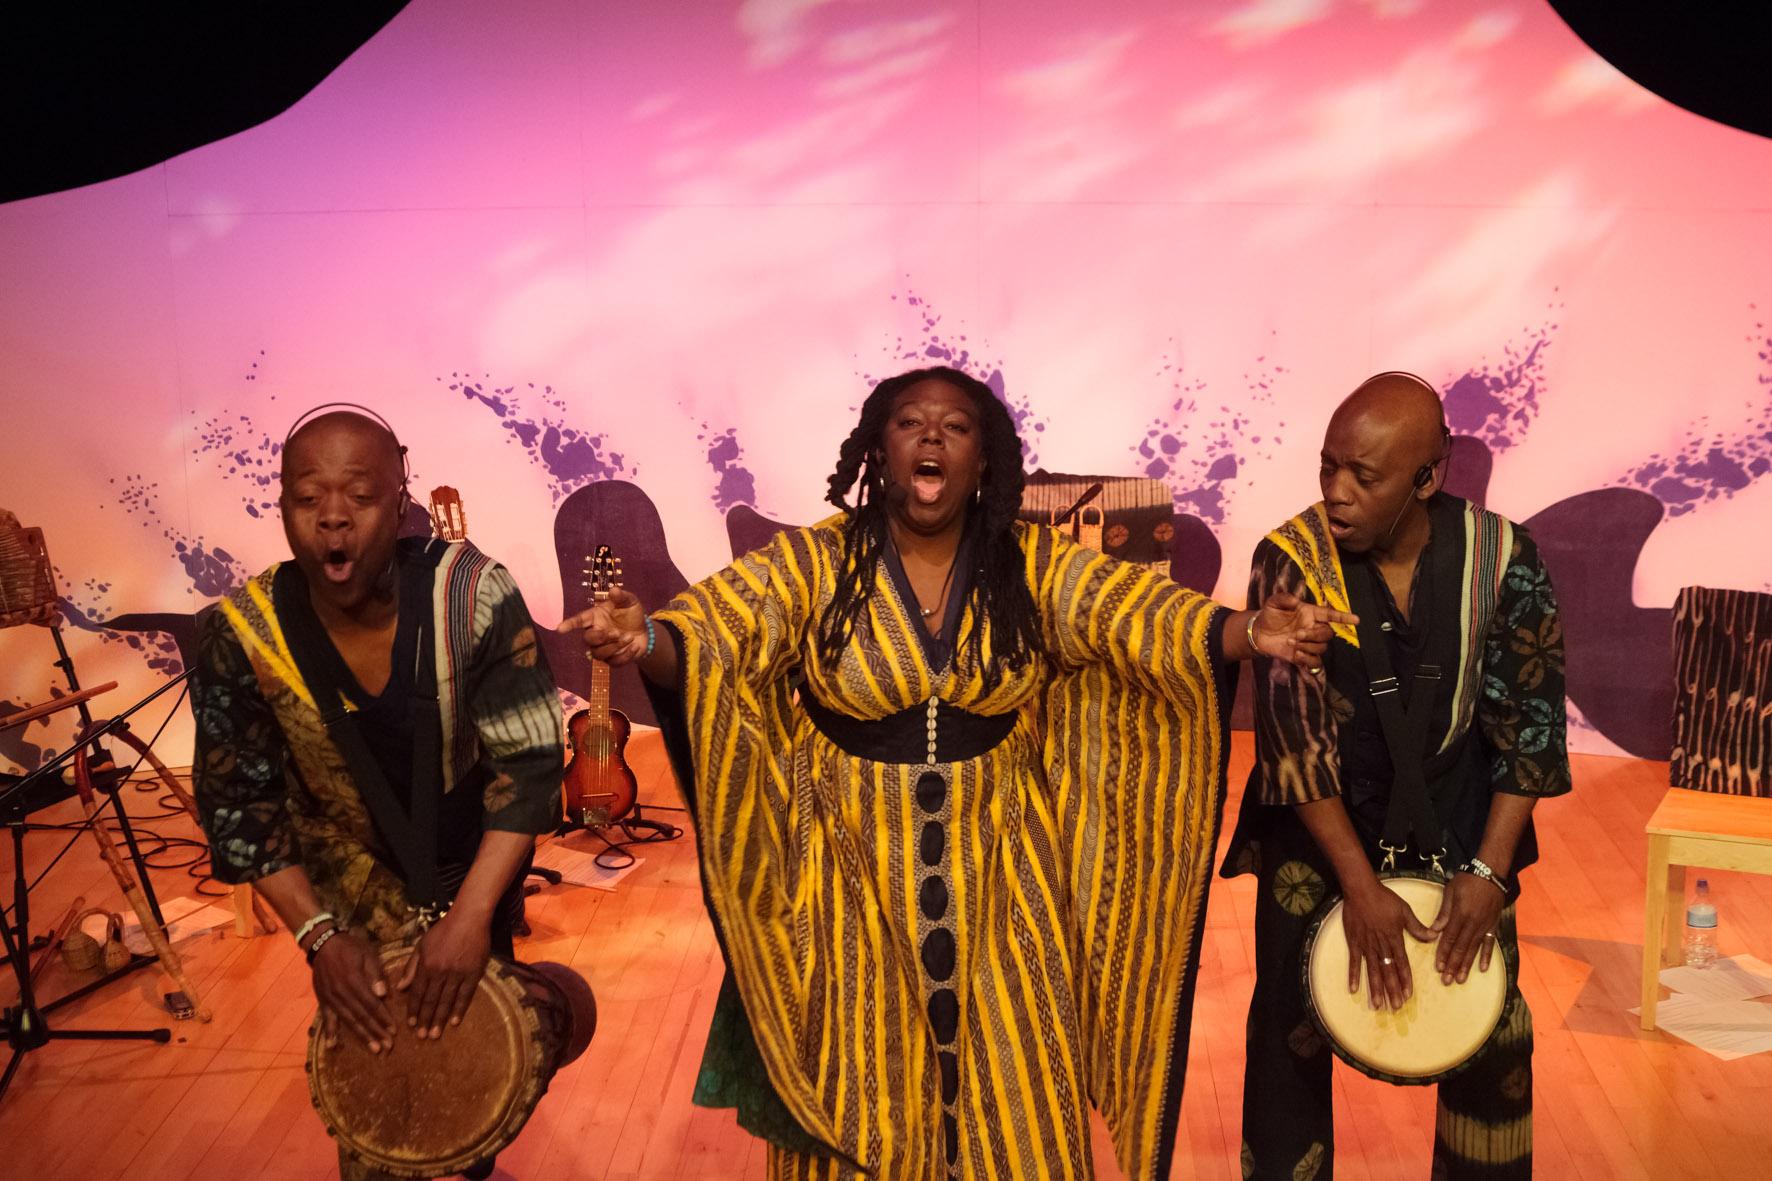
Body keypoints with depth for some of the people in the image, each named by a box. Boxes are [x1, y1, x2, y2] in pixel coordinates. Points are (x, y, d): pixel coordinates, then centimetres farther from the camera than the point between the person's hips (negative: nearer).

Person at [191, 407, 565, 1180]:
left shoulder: (470, 595, -25)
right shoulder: (242, 636, -21)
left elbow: (529, 761, -23)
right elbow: (239, 806, -11)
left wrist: (470, 919, -29)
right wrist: (319, 936, -20)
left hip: (473, 870, 1)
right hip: (350, 894, 0)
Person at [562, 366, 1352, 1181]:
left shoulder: (1035, 566, -3)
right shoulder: (811, 563, -8)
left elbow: (1145, 613, -16)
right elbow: (709, 630, -22)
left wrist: (1254, 631, -35)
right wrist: (642, 639, -45)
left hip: (996, 884, 2)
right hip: (855, 885, -1)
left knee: (1009, 1111, 12)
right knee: (862, 1107, 12)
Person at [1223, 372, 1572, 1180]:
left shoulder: (1502, 556, -14)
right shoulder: (1290, 560, -18)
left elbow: (1530, 721, -8)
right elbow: (1295, 735, -19)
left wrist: (1490, 870, -13)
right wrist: (1360, 885, -20)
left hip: (1458, 819, 2)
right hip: (1320, 820, -1)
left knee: (1493, 1031, 8)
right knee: (1289, 1029, 0)